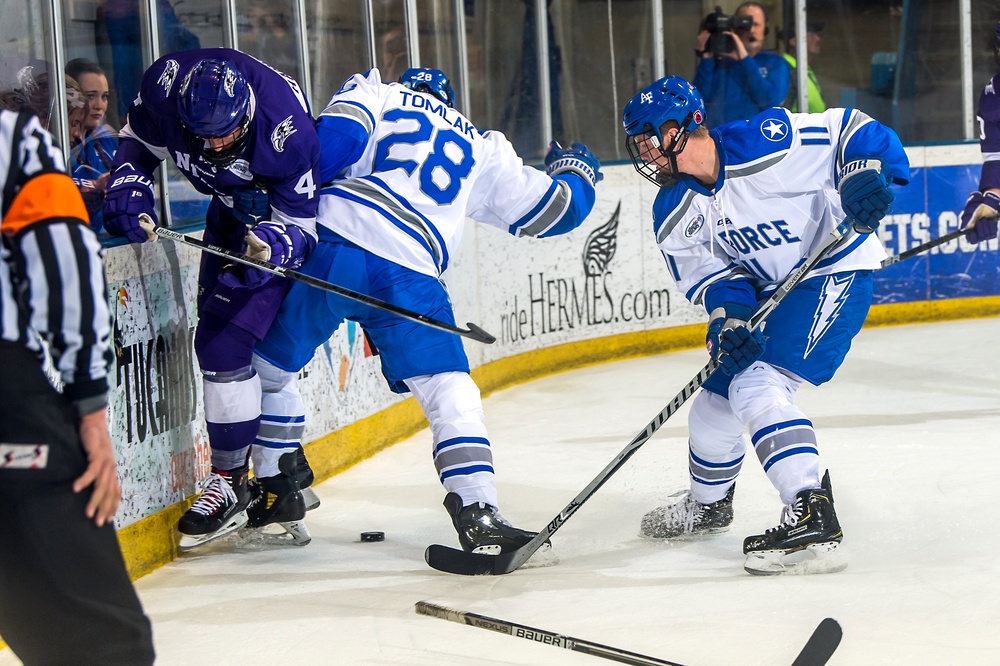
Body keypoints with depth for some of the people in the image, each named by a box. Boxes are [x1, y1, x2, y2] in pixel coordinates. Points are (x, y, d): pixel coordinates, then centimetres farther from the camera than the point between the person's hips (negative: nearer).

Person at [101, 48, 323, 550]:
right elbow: (138, 140, -2)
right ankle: (281, 481, 16)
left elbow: (300, 224, -23)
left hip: (283, 217, -6)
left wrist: (272, 246, -44)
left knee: (224, 344, -15)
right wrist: (129, 185, -20)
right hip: (232, 212, 6)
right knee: (223, 345, 6)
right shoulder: (166, 84, -25)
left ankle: (232, 480, -2)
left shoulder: (287, 129, -36)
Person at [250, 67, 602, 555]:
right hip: (408, 277, 0)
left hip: (329, 246, 0)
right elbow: (552, 209, 31)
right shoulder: (483, 148, 27)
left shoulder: (374, 93, 23)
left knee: (268, 364, 20)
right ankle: (476, 514, -12)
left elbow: (333, 138, 1)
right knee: (451, 394, 2)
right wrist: (575, 172, 52)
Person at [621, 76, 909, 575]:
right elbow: (707, 271, -4)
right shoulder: (674, 215, -3)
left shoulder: (765, 143, -25)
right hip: (765, 287, 8)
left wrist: (866, 175, -36)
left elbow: (852, 129, -19)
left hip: (834, 273, -8)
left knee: (757, 387, -24)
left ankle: (813, 520, -29)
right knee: (717, 392, 14)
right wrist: (728, 315, -23)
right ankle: (709, 504, 42)